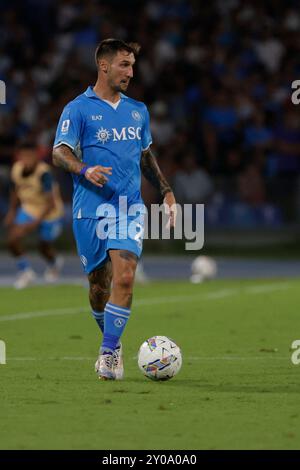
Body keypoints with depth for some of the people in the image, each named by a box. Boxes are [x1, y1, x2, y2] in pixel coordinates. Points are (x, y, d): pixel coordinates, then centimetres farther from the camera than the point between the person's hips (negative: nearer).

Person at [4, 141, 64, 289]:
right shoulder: (17, 169, -17)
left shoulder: (44, 174, -36)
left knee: (44, 248, 14)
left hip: (50, 214, -4)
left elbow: (51, 203, -36)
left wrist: (36, 223, -41)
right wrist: (12, 211, 8)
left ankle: (54, 263, 52)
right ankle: (25, 271, 13)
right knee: (12, 240, -12)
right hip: (28, 209, 5)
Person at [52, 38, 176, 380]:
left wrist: (166, 192, 21)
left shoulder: (138, 111, 15)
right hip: (90, 210, -2)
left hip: (129, 209, 2)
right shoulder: (78, 109, -1)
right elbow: (59, 152, -7)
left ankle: (109, 353, -13)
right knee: (99, 284, 5)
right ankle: (111, 341, 28)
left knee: (124, 278, -15)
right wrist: (85, 170, -26)